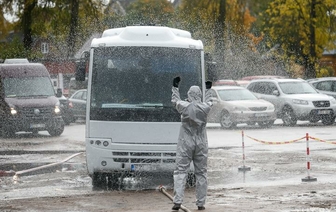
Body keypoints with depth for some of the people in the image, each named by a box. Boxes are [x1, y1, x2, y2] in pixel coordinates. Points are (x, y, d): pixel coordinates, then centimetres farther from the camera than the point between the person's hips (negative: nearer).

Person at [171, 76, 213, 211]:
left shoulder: (184, 107, -11)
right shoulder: (205, 108, -5)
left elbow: (175, 100, 10)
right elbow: (208, 102, 20)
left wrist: (175, 87, 26)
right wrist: (208, 90, 38)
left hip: (186, 143, -2)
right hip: (201, 144, 2)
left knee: (181, 171, -2)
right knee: (201, 173, 9)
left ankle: (177, 201, -14)